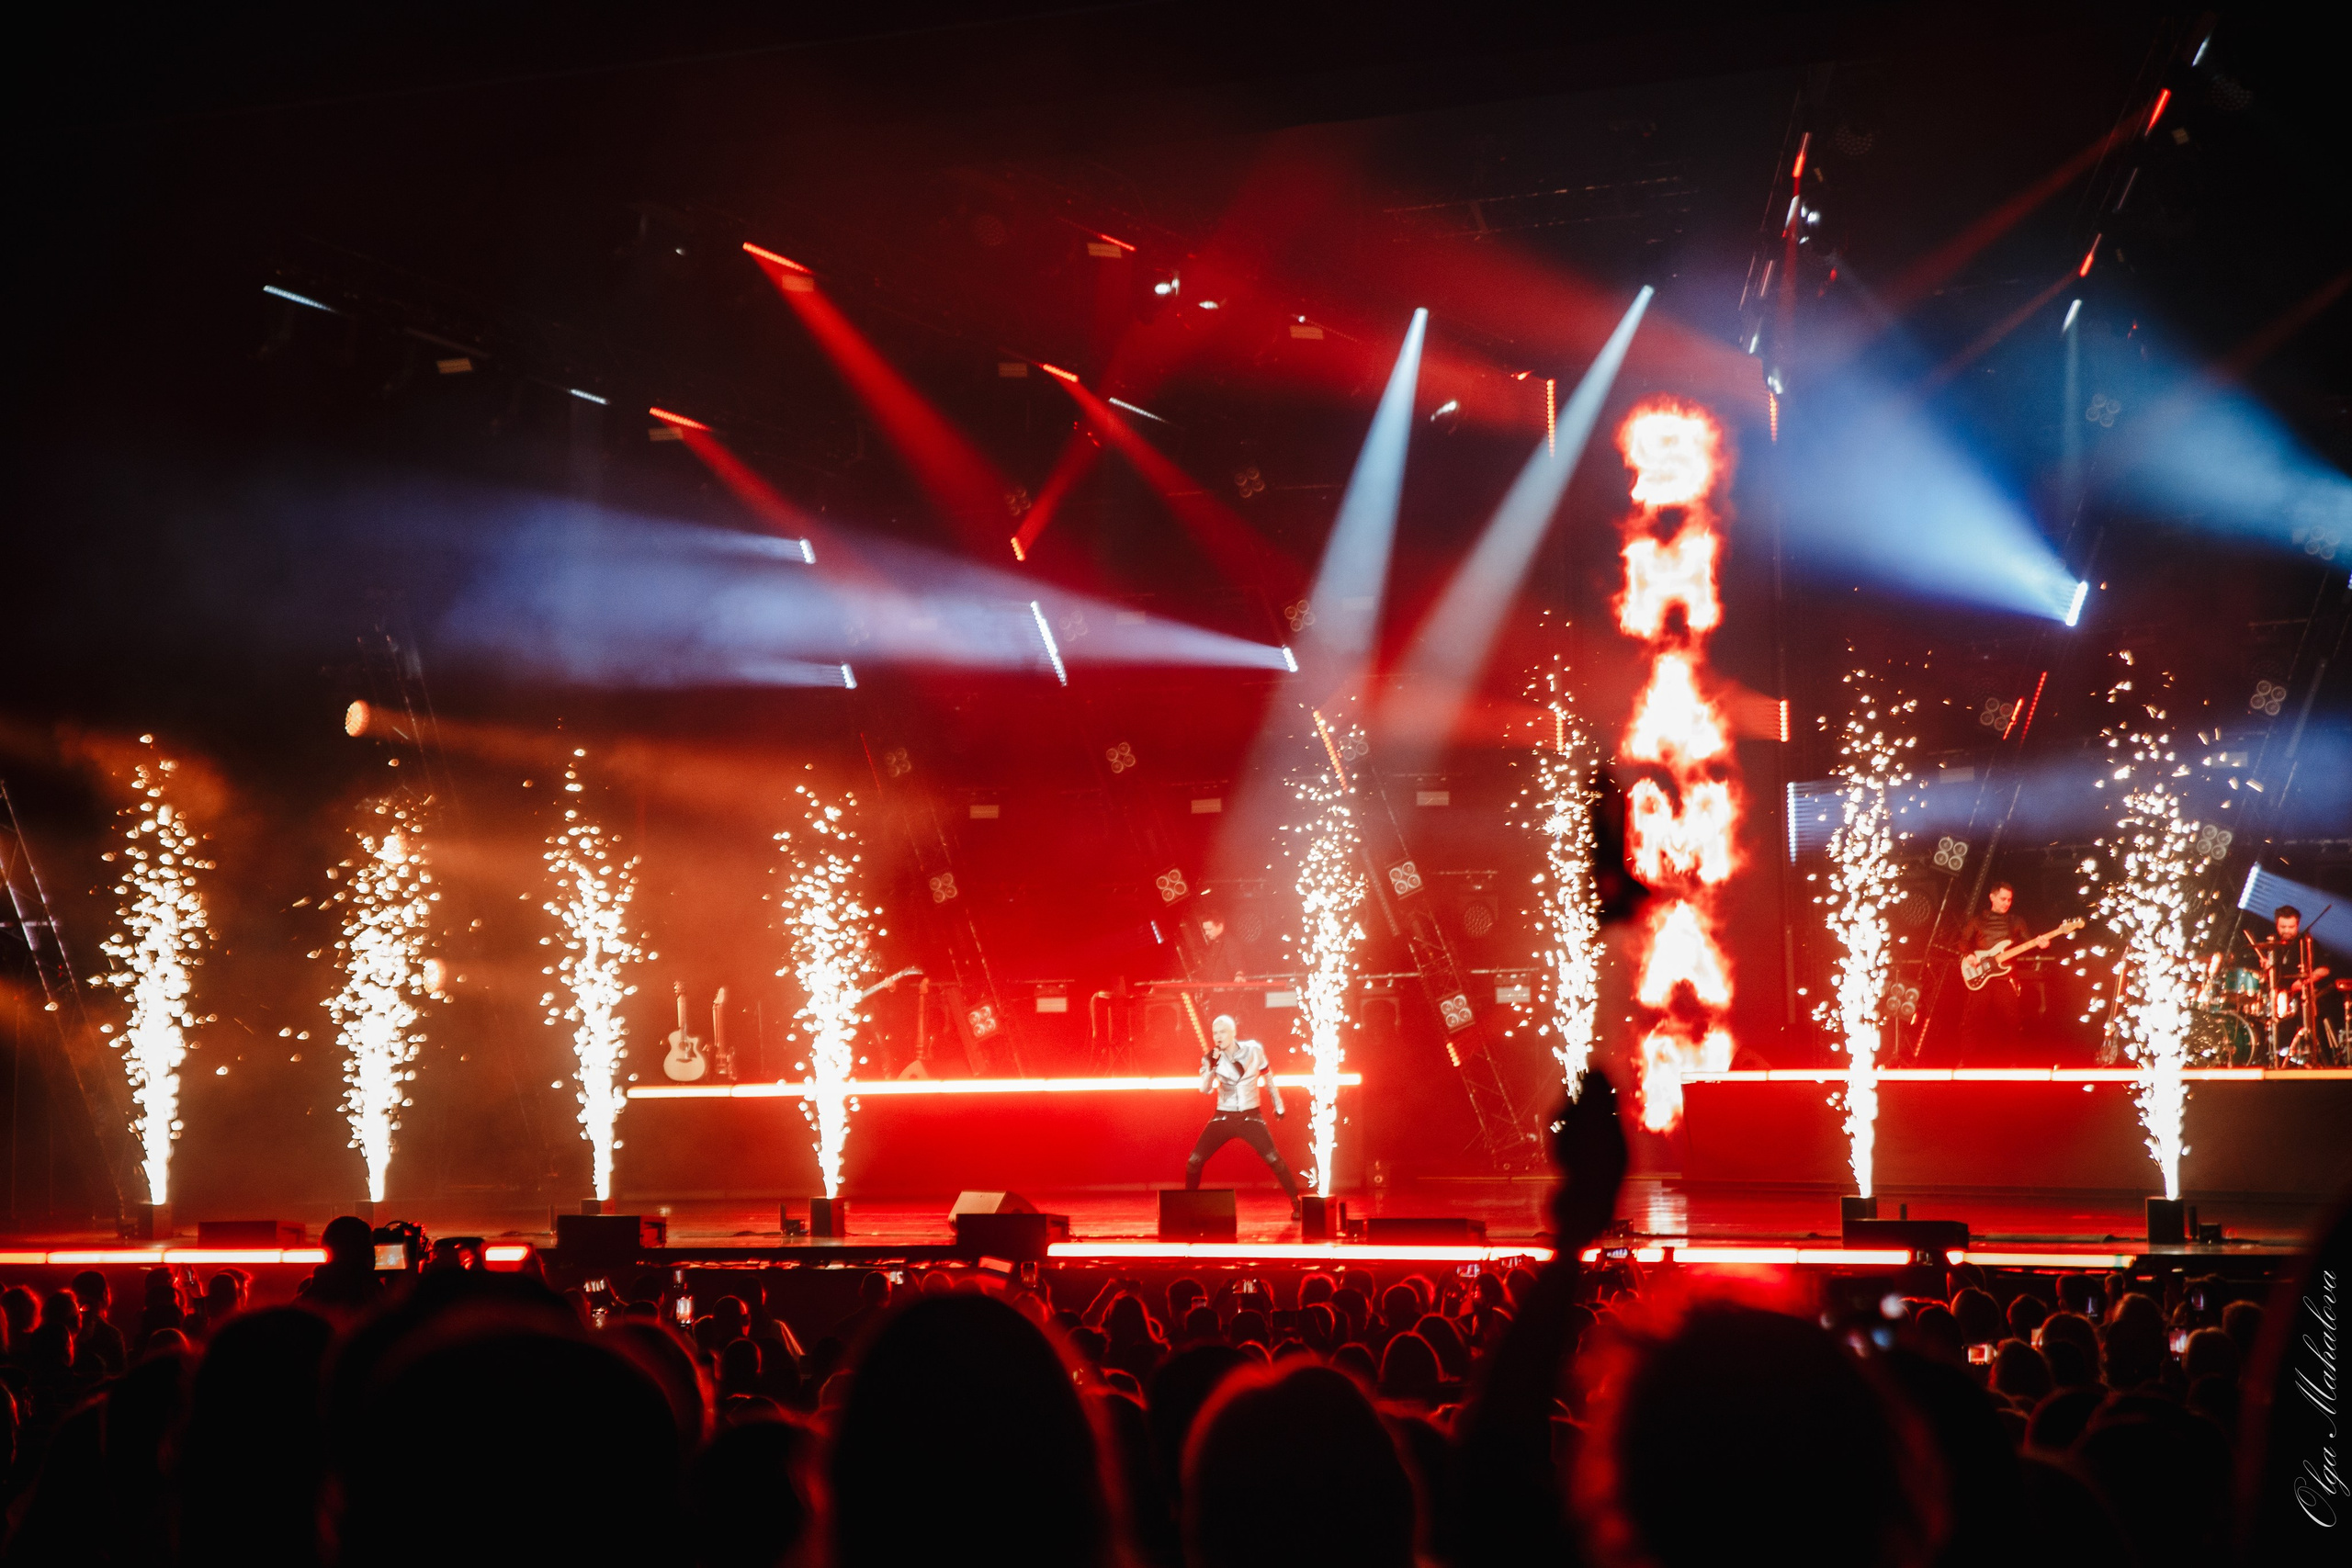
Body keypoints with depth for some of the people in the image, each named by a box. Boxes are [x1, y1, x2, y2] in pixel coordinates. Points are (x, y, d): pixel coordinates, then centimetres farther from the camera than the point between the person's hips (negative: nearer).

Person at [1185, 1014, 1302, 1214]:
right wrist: (1211, 1067, -36)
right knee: (1194, 1161, -7)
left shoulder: (1254, 1050, -8)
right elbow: (1205, 1089, -20)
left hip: (1251, 1117, -2)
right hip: (1223, 1117, 2)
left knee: (1274, 1160, -15)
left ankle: (1296, 1204, -1)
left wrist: (1279, 1105, 17)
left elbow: (1268, 1076, 9)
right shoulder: (1212, 1057, -7)